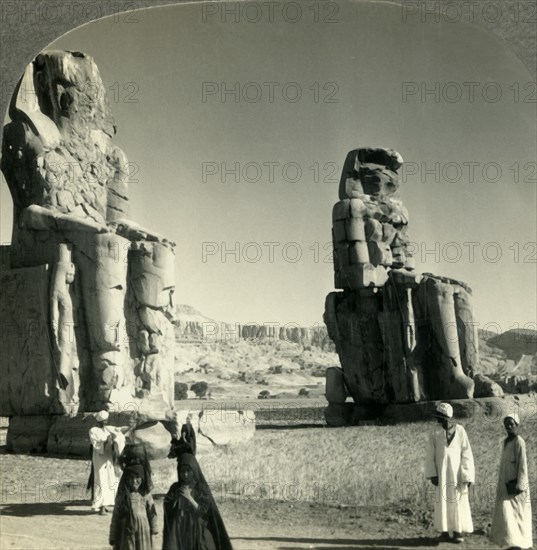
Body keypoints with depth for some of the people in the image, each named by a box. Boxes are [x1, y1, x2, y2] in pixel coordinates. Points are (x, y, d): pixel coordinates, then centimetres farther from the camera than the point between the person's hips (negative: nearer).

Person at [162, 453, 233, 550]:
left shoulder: (202, 488, 0)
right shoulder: (175, 488, 5)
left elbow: (203, 512, -7)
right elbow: (168, 511, -1)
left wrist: (190, 498, -20)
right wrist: (176, 497, -17)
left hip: (199, 534, -1)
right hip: (179, 534, 1)